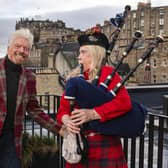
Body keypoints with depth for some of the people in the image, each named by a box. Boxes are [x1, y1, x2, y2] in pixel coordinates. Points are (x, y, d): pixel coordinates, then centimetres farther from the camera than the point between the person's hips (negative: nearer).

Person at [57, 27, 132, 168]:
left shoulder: (107, 73, -7)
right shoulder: (74, 77, 11)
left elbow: (124, 102, -19)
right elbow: (63, 108, 8)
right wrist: (66, 120, -15)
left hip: (104, 146, -5)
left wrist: (92, 114, -26)